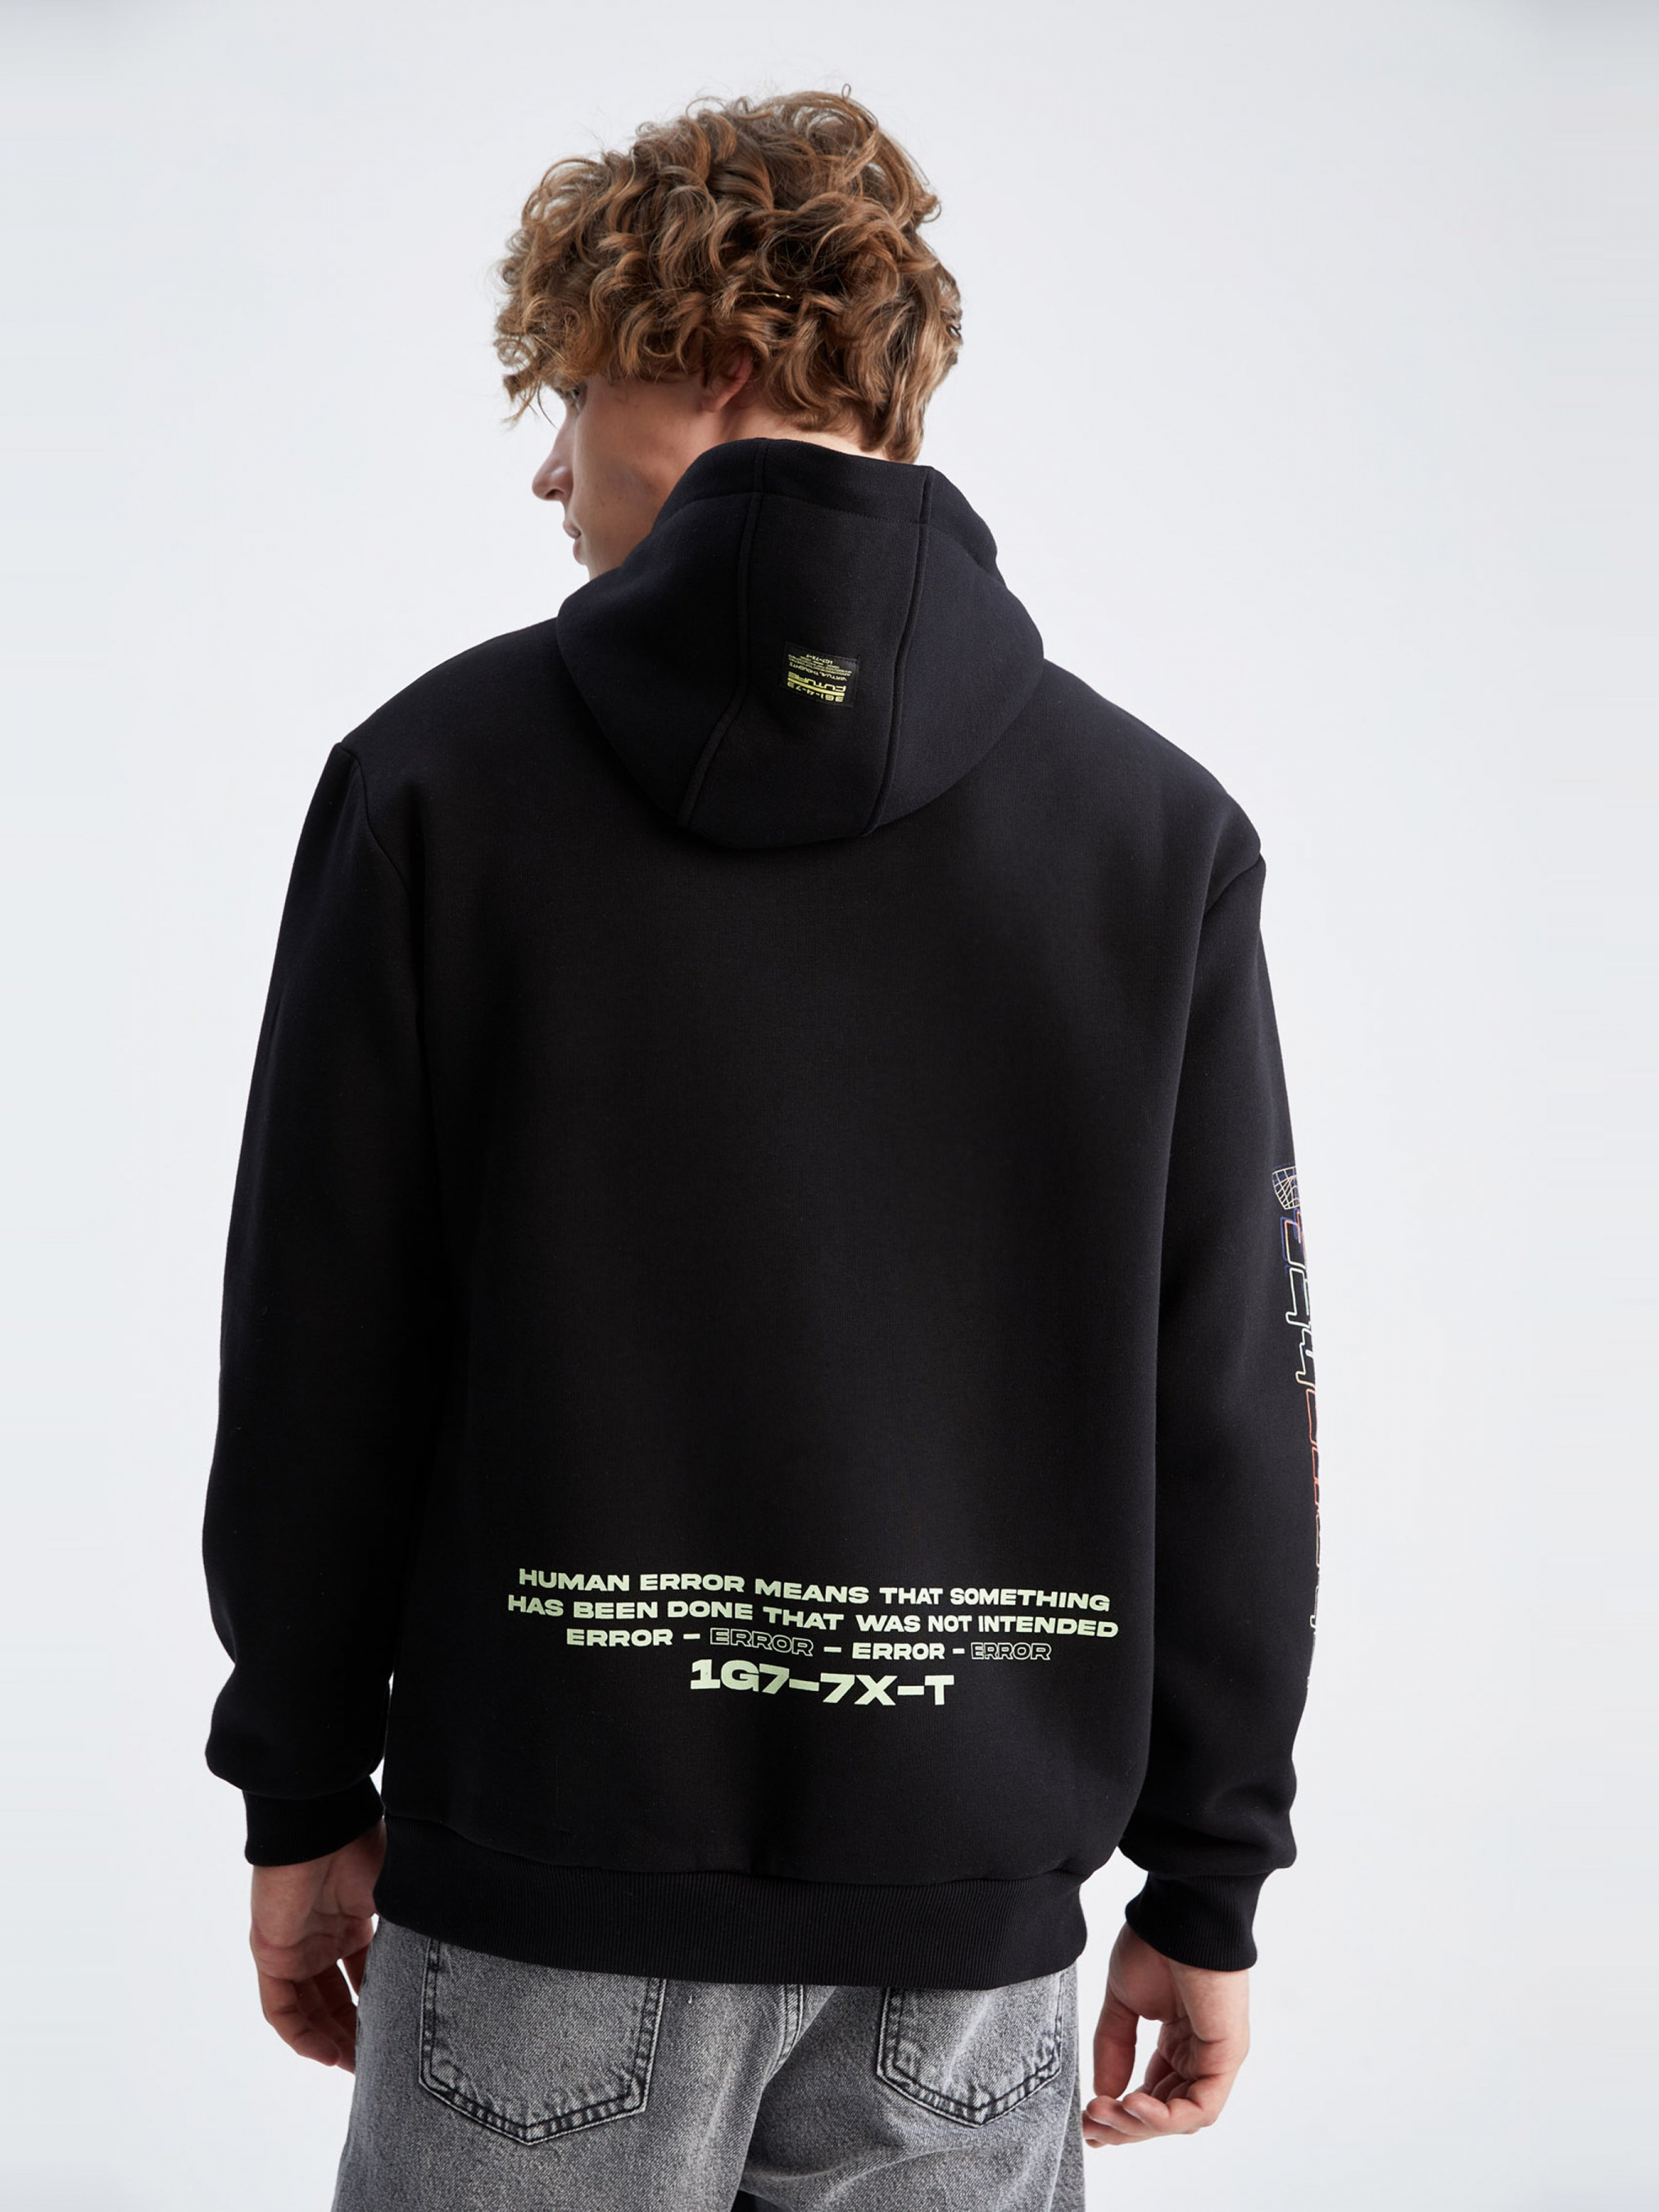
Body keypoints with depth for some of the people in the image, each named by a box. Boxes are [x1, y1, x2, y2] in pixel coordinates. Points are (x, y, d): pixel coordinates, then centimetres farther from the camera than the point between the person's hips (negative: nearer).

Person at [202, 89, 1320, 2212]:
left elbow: (316, 1355, -4)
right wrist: (1206, 1886, 7)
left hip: (547, 1877, -1)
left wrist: (307, 1793, 8)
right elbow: (1232, 1411, -2)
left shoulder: (439, 774, -6)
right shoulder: (1160, 827, -2)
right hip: (967, 1901, 2)